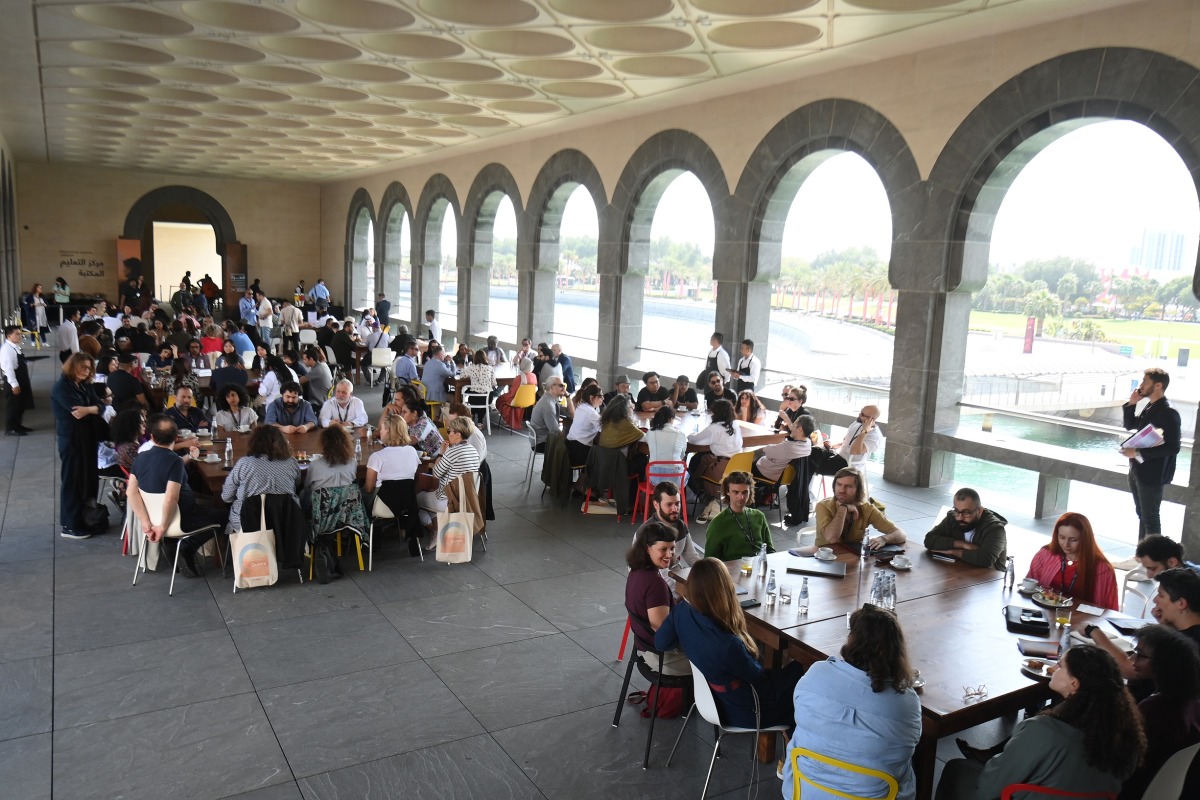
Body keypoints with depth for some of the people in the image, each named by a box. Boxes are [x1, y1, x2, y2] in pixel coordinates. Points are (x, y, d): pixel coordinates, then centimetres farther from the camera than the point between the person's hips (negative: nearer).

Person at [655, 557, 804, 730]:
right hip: (745, 714, -7)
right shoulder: (728, 644, -38)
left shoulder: (681, 612, -20)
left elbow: (660, 642, -2)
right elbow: (757, 676, -20)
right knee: (797, 671, 16)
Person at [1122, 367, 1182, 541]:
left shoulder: (1168, 413, -19)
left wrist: (1138, 453, -24)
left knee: (1150, 518, 1)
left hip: (1152, 474, -8)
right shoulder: (1149, 406, 6)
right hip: (1137, 469, 8)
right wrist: (1131, 404, 4)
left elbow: (1172, 448, -23)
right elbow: (1130, 426, 19)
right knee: (1141, 514, 18)